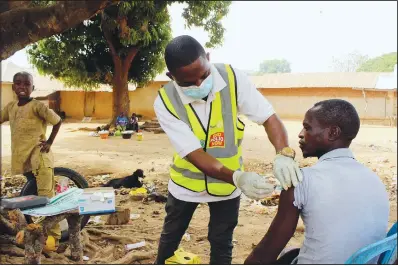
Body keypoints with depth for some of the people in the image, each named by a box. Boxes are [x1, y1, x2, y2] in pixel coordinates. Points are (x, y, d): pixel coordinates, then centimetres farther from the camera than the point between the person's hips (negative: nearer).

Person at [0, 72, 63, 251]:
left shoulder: (37, 106, -10)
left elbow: (57, 121, -5)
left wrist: (49, 142, -5)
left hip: (39, 156, -7)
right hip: (22, 157, 7)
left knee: (46, 195, -8)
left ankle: (53, 235, -4)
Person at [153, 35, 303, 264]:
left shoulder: (233, 78, -22)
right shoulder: (165, 102, -24)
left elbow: (269, 117, -20)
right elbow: (194, 154, -29)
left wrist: (283, 154, -40)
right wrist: (237, 177, -43)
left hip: (227, 183, 0)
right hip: (187, 181, 1)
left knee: (222, 242, 14)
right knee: (171, 234, 23)